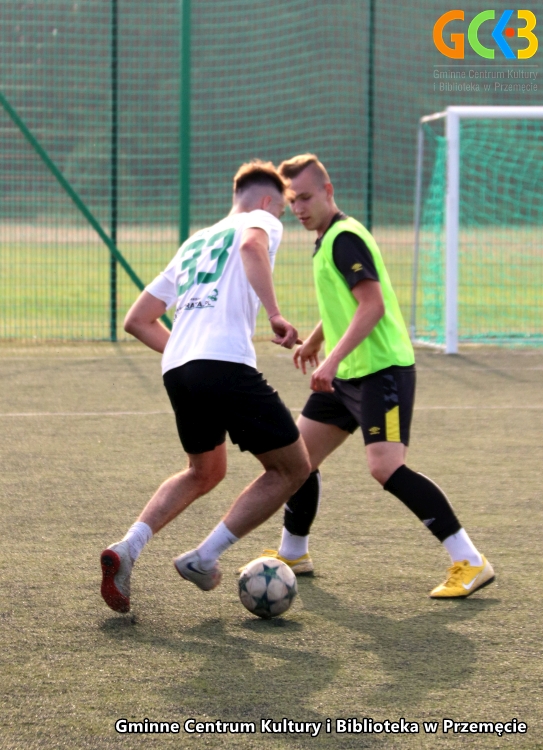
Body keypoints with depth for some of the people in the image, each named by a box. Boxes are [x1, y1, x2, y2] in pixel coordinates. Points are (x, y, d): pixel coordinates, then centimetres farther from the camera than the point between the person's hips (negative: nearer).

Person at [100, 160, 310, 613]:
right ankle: (204, 558, 3)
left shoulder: (194, 244, 31)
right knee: (293, 469, 7)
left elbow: (138, 320, 30)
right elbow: (253, 245, -18)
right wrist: (275, 314, -23)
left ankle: (127, 550, 10)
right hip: (227, 364, -8)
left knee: (204, 473, 29)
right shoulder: (261, 222, 11)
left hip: (177, 371, 8)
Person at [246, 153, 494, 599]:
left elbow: (372, 305, -24)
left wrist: (332, 360, -31)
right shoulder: (328, 240, 17)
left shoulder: (344, 237, -14)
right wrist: (314, 341, 46)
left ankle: (470, 563, -20)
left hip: (382, 369, -10)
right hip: (347, 375, 10)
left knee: (385, 466, -22)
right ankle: (292, 554, 32)